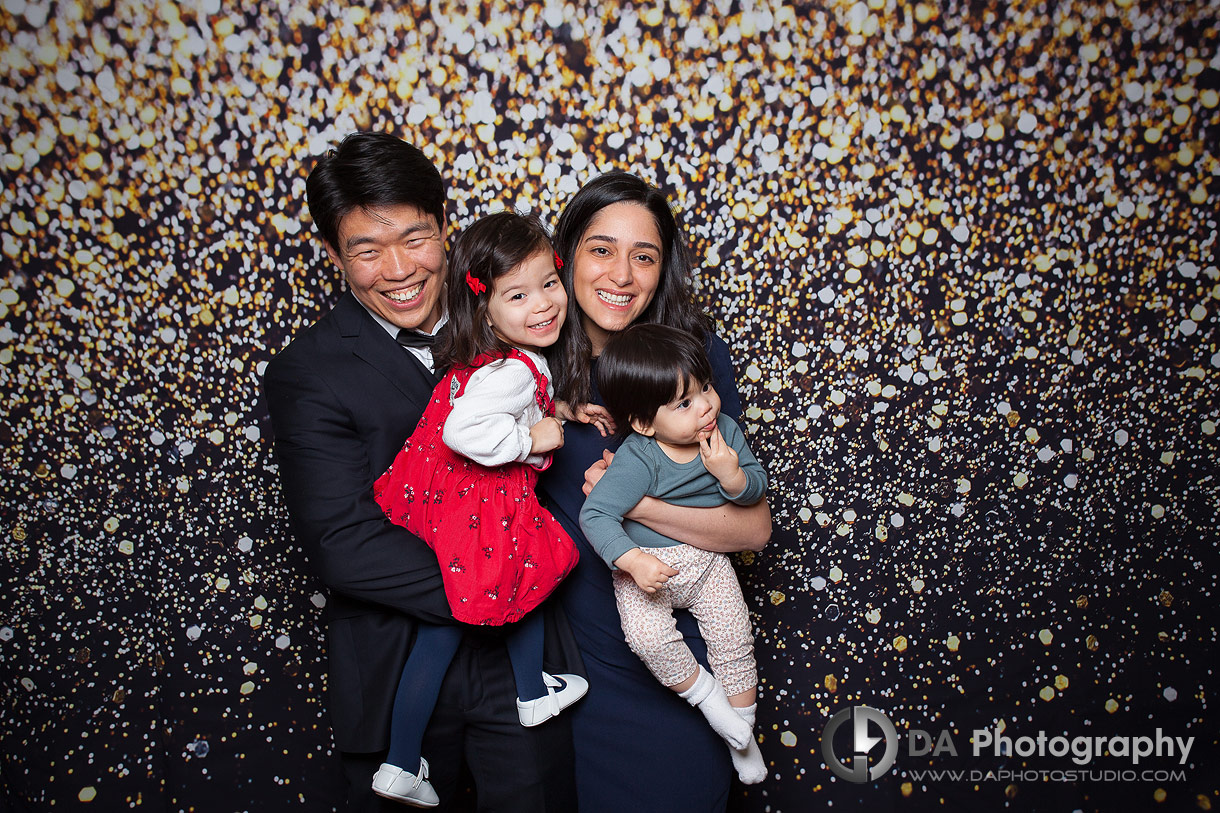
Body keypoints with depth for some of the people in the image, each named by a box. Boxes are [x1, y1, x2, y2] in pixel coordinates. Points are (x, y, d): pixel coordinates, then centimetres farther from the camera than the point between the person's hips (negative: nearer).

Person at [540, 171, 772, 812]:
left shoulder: (696, 355, -11)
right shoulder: (536, 363, -6)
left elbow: (754, 527, -13)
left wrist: (637, 501, -22)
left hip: (683, 657, -1)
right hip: (576, 654, 2)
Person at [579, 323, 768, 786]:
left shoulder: (724, 432, -11)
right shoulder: (637, 459, -26)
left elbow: (757, 489, -3)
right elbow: (595, 514, -28)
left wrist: (733, 477, -26)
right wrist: (632, 560, -40)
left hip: (707, 561, 4)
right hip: (648, 565, -3)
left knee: (734, 637, -2)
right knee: (648, 636, -25)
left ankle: (742, 729, 24)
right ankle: (706, 694, 3)